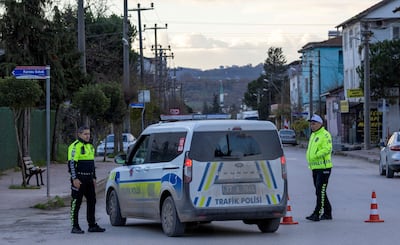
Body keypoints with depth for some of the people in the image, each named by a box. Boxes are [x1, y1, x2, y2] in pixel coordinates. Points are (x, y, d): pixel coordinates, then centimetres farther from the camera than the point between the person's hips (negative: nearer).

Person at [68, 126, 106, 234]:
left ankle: (92, 225, 17)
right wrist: (74, 178, -21)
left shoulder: (90, 147, 17)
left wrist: (94, 178, 19)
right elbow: (71, 163, -15)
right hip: (78, 179, -8)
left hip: (88, 179, 8)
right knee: (76, 202, -4)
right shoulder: (75, 146, -10)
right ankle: (75, 227, -1)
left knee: (92, 201, 10)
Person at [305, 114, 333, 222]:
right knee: (319, 192, 13)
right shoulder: (313, 135, 20)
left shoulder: (325, 135, -10)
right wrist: (310, 161, 12)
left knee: (320, 191, -10)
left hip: (323, 168, -10)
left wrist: (315, 155, -26)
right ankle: (327, 213, 20)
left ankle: (317, 214, -13)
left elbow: (327, 149, -22)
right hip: (315, 167, 10)